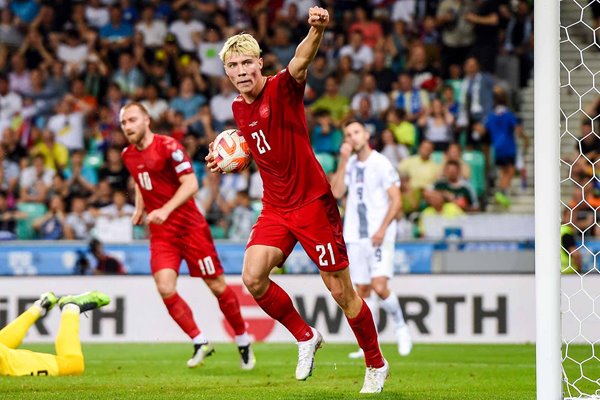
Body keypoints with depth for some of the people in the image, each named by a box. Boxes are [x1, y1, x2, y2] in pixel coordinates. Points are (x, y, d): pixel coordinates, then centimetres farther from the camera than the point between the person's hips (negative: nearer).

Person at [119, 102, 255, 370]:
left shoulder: (168, 147, -14)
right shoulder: (128, 155, 8)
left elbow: (190, 184, -21)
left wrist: (166, 210, -32)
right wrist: (140, 208, 14)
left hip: (189, 225, -5)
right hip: (160, 233, 5)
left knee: (217, 286, 1)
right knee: (165, 289, -15)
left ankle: (243, 343, 20)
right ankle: (200, 343, -1)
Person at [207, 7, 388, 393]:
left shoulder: (282, 88, -13)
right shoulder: (239, 108, 8)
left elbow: (300, 61, -37)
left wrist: (317, 31, -57)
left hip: (313, 202, -6)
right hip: (276, 208, 6)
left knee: (341, 292, -1)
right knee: (253, 277, -14)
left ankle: (376, 364, 18)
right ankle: (306, 337, 8)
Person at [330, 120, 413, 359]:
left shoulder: (381, 163, -5)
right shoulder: (350, 164, 11)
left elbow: (396, 201, -8)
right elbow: (336, 193, -2)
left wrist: (382, 229, -18)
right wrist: (343, 161, -6)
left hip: (379, 236, -5)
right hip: (355, 236, 5)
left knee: (379, 286, -18)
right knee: (362, 290, 4)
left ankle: (401, 326, 4)